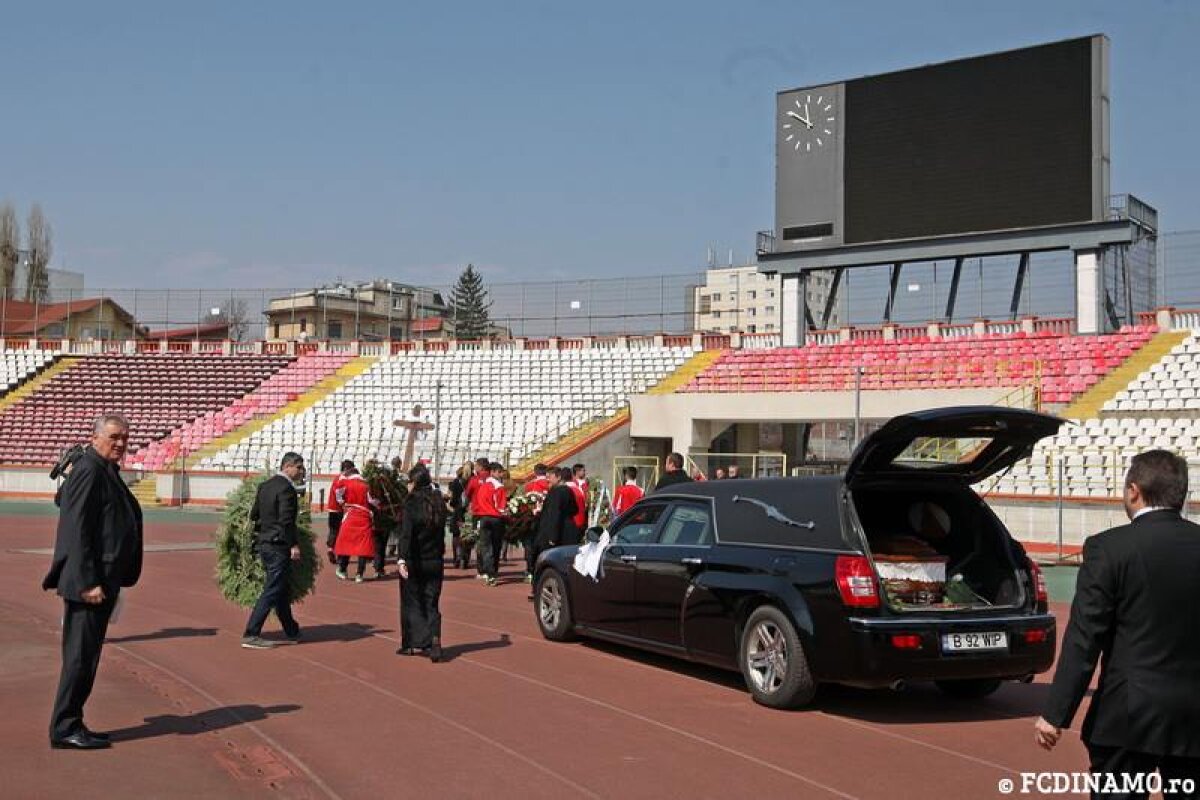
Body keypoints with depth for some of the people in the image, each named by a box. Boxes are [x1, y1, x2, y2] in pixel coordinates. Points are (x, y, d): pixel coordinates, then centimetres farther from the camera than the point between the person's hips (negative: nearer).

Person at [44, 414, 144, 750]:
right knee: (80, 655, -4)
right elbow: (77, 530, -20)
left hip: (104, 581, 10)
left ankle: (70, 724, 21)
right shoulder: (89, 471, -14)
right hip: (89, 582, -10)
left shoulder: (107, 472, 17)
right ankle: (65, 729, 3)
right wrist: (88, 583, -23)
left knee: (85, 657, 14)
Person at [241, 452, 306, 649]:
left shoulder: (265, 485, 12)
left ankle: (292, 632, 30)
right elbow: (286, 521, -22)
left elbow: (254, 515, 16)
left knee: (281, 590, 18)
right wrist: (294, 545, -19)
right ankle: (251, 635, -5)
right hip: (279, 546, -10)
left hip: (263, 543, 10)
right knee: (271, 592, -5)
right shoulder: (286, 489, -16)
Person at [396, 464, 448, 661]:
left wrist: (402, 559, -27)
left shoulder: (412, 502, -13)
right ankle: (434, 639, -11)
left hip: (413, 561, -4)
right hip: (435, 561, 4)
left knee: (411, 602, 10)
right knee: (431, 603, 9)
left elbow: (406, 532, -22)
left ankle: (412, 643, 14)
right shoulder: (439, 502, 3)